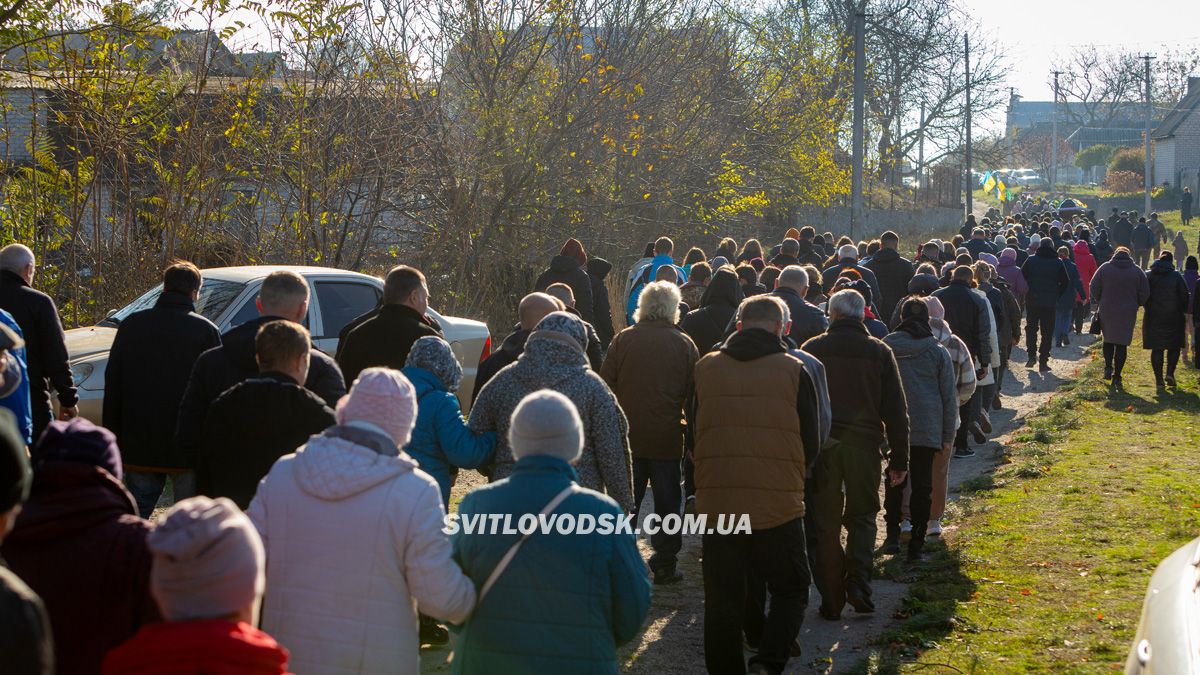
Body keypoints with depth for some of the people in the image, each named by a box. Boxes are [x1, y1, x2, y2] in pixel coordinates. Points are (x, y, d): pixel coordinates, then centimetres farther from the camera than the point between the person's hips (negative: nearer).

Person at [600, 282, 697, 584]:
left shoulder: (623, 339, -5)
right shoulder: (684, 344, -5)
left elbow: (606, 386, -2)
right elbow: (693, 393, 1)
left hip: (627, 435, 1)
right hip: (667, 437, -1)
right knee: (667, 502, 10)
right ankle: (664, 565, 12)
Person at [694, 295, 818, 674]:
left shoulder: (706, 368, 3)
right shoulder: (792, 370, -3)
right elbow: (811, 443, 4)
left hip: (716, 500, 2)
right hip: (779, 501, -2)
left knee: (723, 600, 11)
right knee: (790, 589, 12)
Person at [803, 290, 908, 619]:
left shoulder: (812, 349, 1)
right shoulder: (879, 352, 4)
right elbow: (896, 410, 4)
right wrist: (899, 459, 9)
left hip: (822, 445, -1)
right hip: (864, 445, 1)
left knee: (826, 523, 7)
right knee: (862, 516, 15)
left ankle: (831, 600, 7)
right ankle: (858, 583, -4)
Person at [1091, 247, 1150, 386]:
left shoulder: (1105, 268, -2)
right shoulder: (1137, 271, 0)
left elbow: (1094, 287, -2)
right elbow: (1145, 294, 0)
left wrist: (1099, 302, 12)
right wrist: (1135, 305, 15)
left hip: (1107, 312, 0)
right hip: (1127, 314, 0)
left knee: (1108, 340, 19)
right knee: (1122, 343, 6)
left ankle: (1108, 367, 4)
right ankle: (1117, 375, 4)